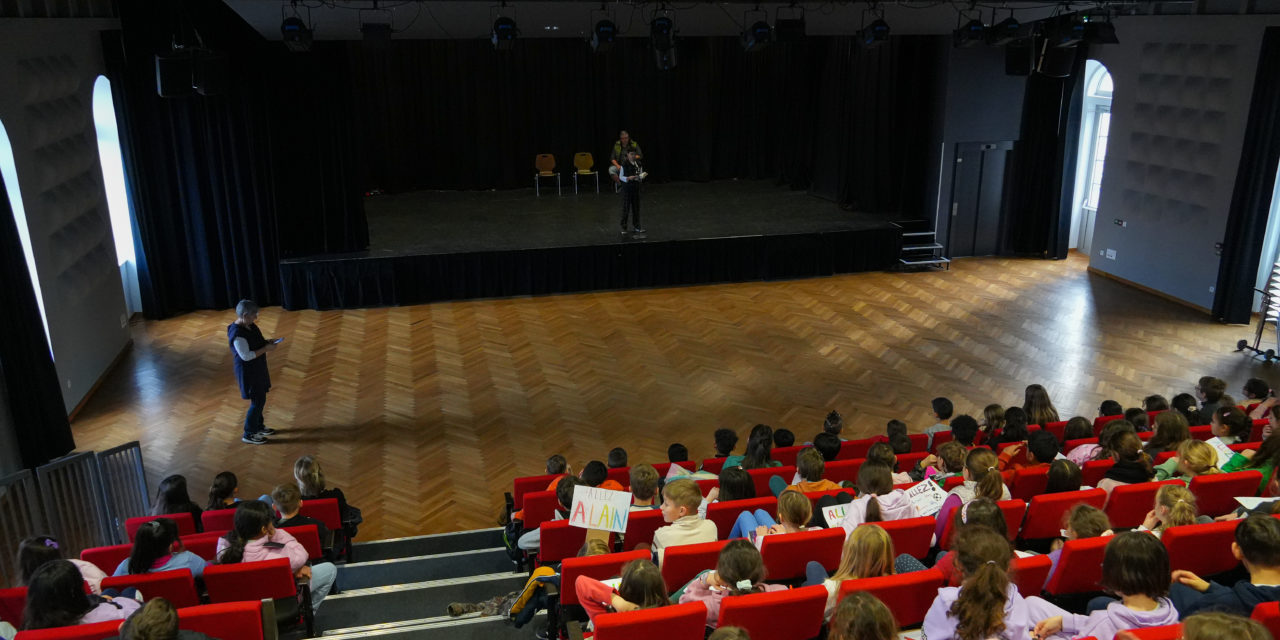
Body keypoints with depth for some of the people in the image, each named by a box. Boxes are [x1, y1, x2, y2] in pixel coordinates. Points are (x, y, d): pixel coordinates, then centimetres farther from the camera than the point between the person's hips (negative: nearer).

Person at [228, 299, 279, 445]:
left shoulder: (250, 326, 1)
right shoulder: (238, 334, -28)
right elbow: (246, 356, -28)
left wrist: (268, 342, -1)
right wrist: (266, 349, -24)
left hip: (257, 368, 9)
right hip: (248, 371, -9)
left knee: (260, 399, 21)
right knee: (258, 401, -1)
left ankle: (259, 426, 39)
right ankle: (248, 434, 13)